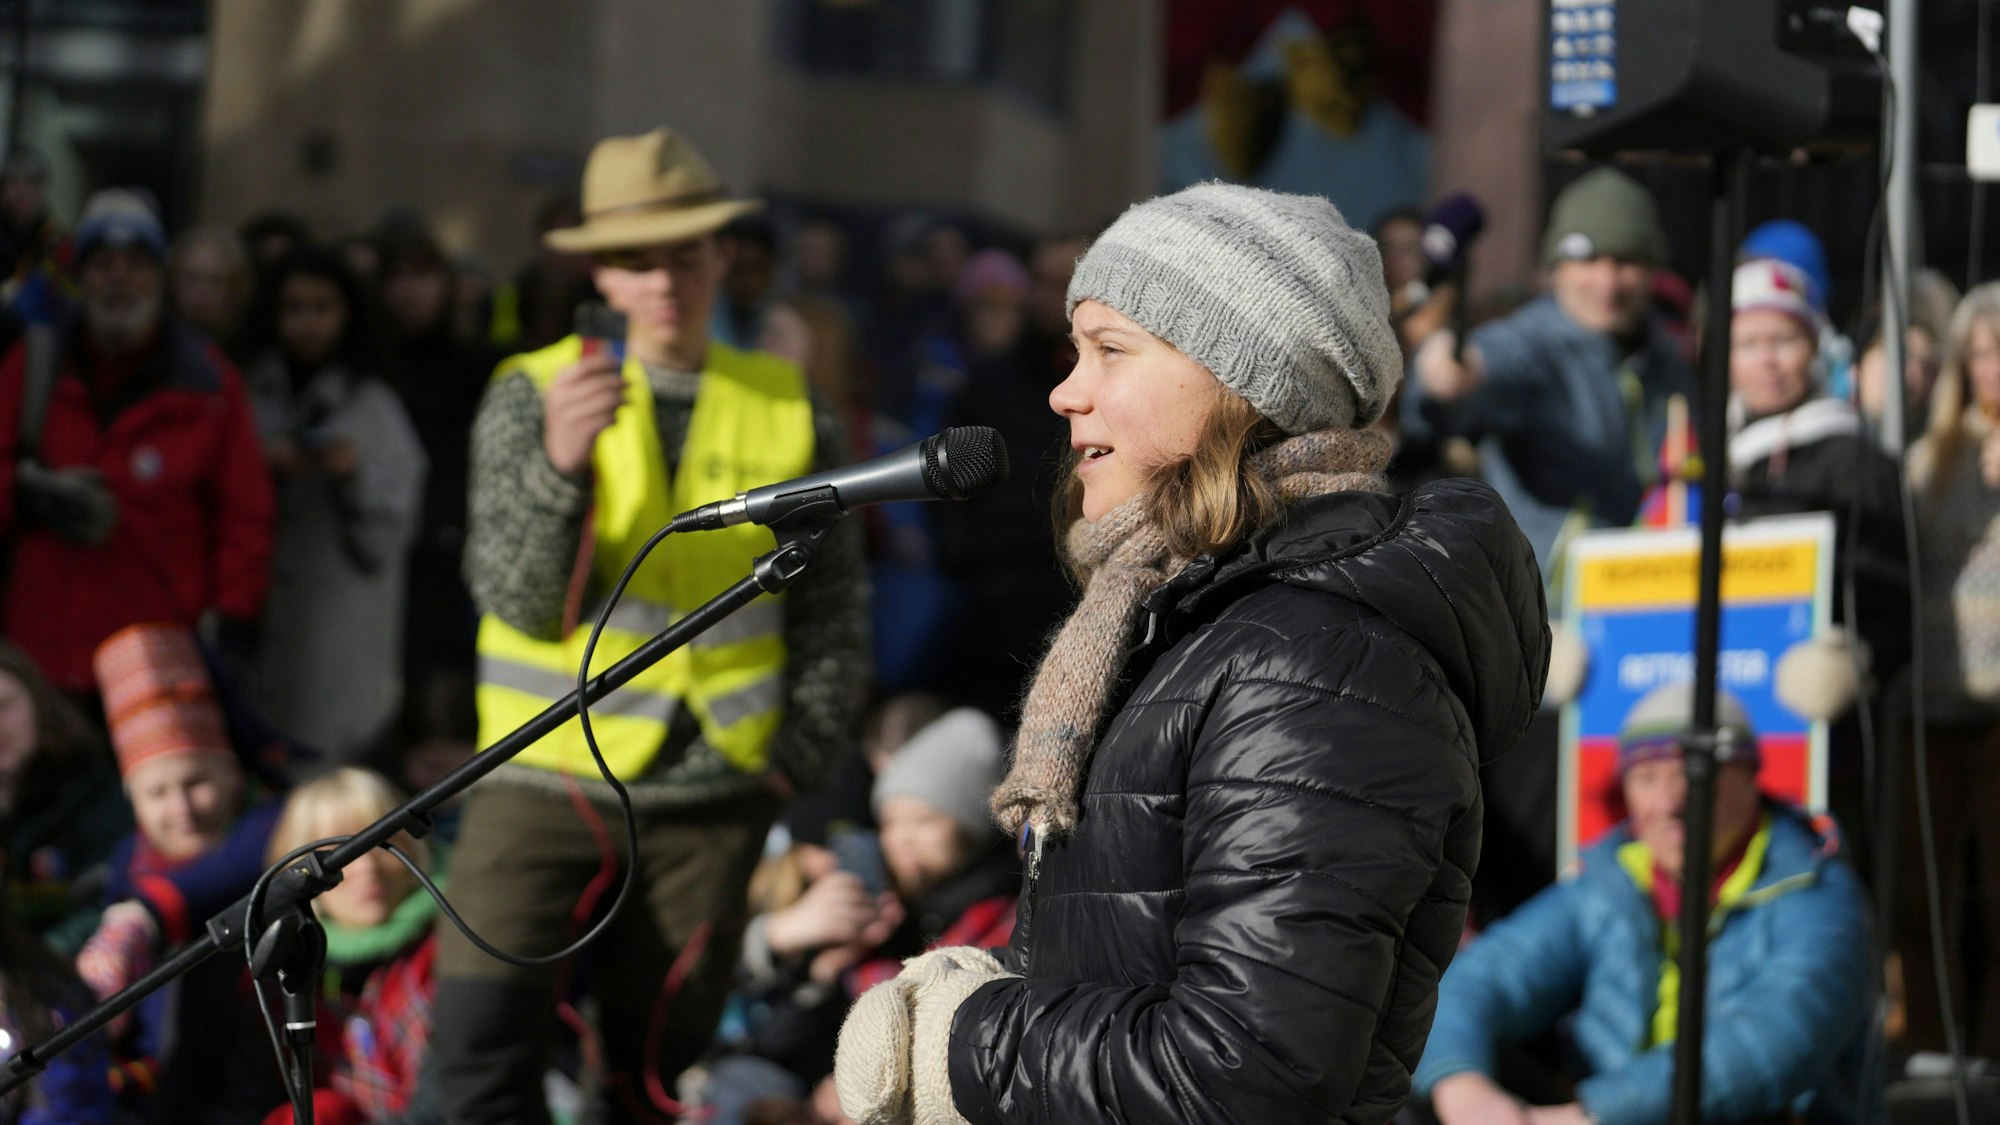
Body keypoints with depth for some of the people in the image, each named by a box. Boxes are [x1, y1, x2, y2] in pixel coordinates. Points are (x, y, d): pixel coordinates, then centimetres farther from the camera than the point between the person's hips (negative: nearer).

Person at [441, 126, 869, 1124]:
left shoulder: (792, 414, 6)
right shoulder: (533, 395, 1)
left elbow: (835, 611, 11)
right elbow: (519, 598, -8)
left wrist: (798, 753, 0)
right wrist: (560, 461, -23)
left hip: (711, 793, 2)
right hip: (548, 777, -1)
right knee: (481, 1026, -17)